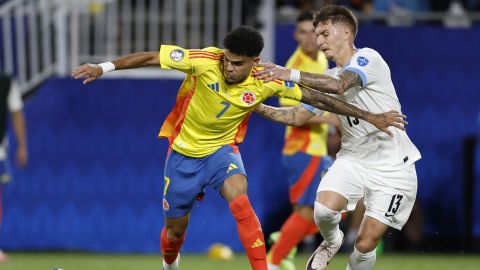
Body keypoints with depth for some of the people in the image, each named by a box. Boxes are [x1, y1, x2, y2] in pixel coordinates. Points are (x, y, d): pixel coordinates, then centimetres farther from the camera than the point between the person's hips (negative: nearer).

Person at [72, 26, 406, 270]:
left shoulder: (267, 81, -20)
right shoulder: (204, 61, -26)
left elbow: (318, 98, -14)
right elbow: (151, 57, -21)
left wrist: (370, 116, -15)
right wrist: (104, 68, -25)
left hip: (223, 149, 0)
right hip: (184, 151, 0)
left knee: (240, 201, -31)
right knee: (175, 228, 12)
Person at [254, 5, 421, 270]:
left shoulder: (368, 58, -12)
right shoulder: (328, 78, 11)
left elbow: (340, 85, -30)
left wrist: (291, 74, -38)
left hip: (391, 167, -5)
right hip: (353, 159, 5)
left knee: (365, 243, -7)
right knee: (324, 210, -21)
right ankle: (331, 242, 12)